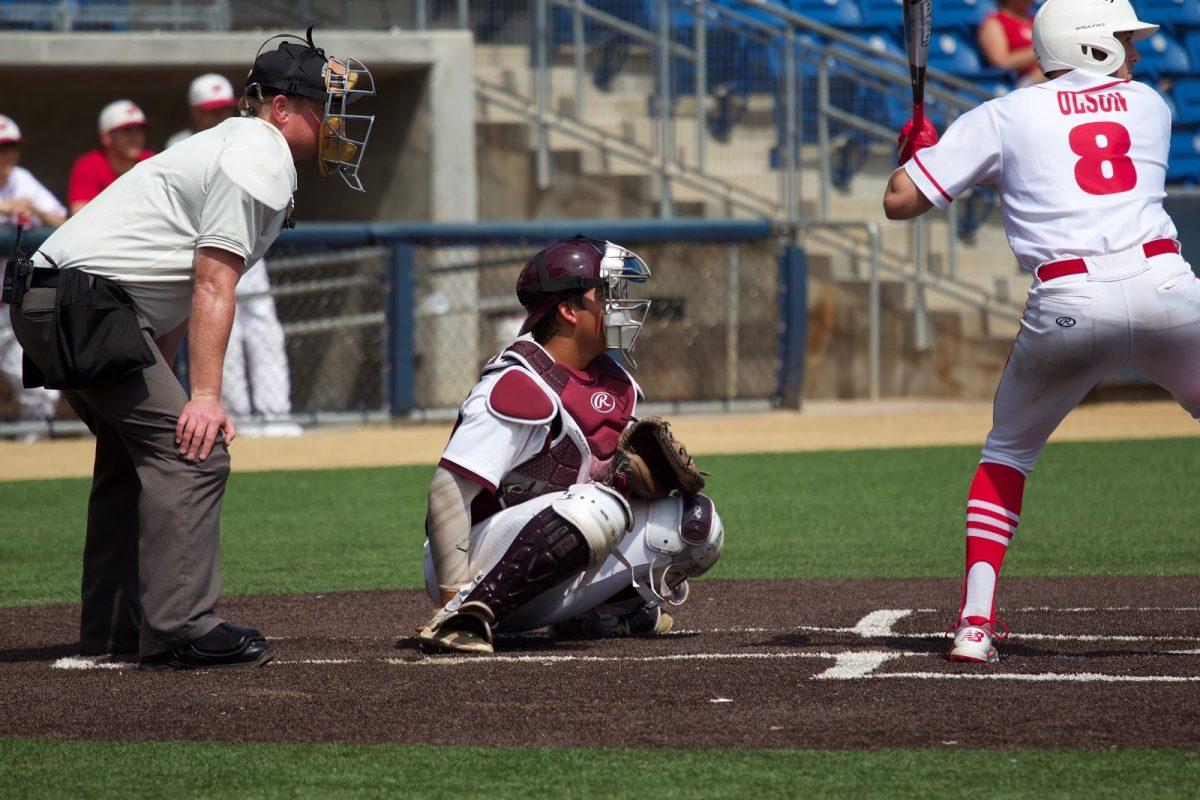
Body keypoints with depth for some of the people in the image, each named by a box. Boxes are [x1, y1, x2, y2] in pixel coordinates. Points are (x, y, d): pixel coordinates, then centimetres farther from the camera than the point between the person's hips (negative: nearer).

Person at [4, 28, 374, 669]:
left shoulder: (237, 148, 23)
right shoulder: (259, 156, -10)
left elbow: (184, 288, 23)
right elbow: (213, 283, -18)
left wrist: (158, 387, 21)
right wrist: (204, 395, -22)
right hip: (85, 304, -11)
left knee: (135, 453, 21)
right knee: (193, 449, -15)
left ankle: (115, 627, 26)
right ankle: (180, 631, -19)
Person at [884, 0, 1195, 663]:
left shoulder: (1004, 117, 13)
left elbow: (899, 201, 10)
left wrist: (916, 146, 32)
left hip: (1066, 305, 0)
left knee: (1007, 451, 22)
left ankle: (976, 620, 10)